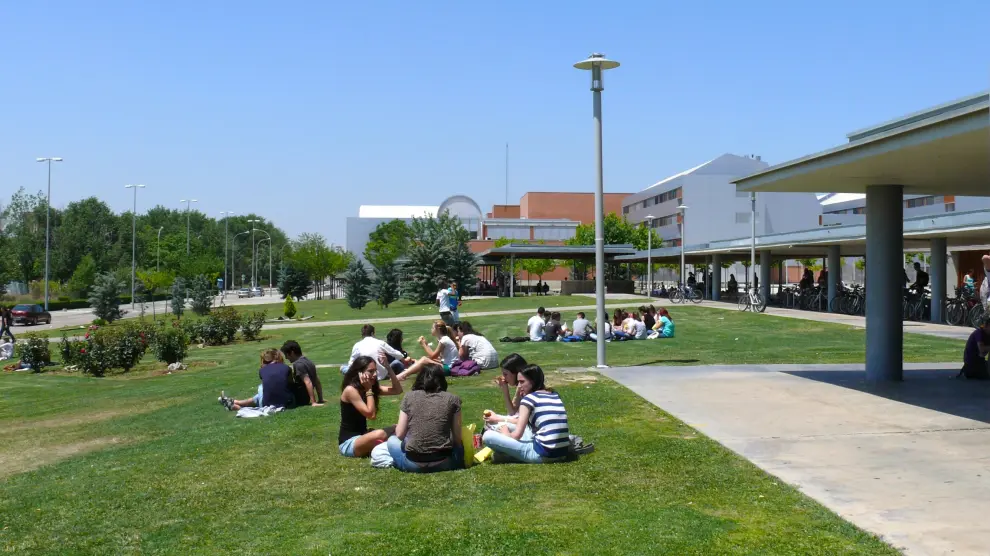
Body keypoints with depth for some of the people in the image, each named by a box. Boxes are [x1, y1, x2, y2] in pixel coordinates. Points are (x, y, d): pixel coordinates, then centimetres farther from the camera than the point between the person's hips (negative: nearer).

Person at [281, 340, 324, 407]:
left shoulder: (298, 364, -17)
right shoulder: (309, 362, 10)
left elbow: (308, 383, -27)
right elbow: (317, 382, 15)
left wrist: (313, 402, -29)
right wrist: (320, 400, 17)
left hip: (298, 399, -9)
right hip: (306, 400, 9)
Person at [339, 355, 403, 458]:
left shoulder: (372, 387, 7)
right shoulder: (350, 390, -18)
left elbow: (398, 390, 1)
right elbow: (371, 415, -22)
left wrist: (387, 367, -5)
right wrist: (368, 390, -19)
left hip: (362, 437, 9)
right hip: (348, 443, -9)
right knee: (379, 434, -35)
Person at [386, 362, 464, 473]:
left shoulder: (409, 397, 2)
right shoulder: (452, 399, 1)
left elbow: (400, 435, 4)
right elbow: (457, 437, 2)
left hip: (413, 463, -1)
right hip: (443, 462, 1)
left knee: (392, 440, 29)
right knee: (460, 444, 33)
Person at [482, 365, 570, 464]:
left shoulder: (528, 398, -3)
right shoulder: (555, 395, 17)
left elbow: (517, 435, -6)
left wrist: (506, 434, 16)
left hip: (542, 455, -8)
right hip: (562, 453, 8)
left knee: (487, 436, -8)